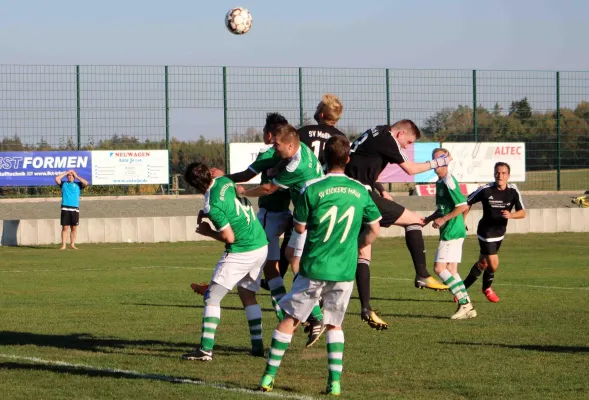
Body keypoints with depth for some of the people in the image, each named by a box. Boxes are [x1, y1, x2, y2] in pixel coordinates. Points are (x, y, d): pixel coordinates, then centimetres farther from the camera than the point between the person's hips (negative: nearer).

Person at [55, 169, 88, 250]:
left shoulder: (77, 184, 14)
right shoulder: (63, 184, 14)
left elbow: (86, 183, -2)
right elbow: (57, 179, 0)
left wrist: (76, 176, 6)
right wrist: (66, 173, 7)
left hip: (75, 209, 1)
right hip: (65, 208, -1)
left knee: (74, 228, 2)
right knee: (65, 227, -3)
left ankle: (72, 244, 10)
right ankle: (63, 245, -3)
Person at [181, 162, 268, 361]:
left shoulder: (212, 205, -21)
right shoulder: (225, 181, 2)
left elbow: (229, 237, -16)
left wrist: (208, 232, 0)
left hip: (241, 253, -8)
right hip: (261, 246, 8)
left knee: (212, 297, -1)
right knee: (248, 294, 22)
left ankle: (206, 349, -7)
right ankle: (257, 345, 19)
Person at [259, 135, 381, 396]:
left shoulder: (312, 189, -9)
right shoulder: (360, 191, 1)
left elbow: (299, 228, -1)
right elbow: (374, 230, 6)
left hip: (314, 268, -2)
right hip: (345, 270, 3)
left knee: (289, 320, 9)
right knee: (334, 324, 16)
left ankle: (269, 376, 10)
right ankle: (335, 381, 7)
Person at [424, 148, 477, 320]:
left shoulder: (449, 181, -14)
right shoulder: (439, 182, 16)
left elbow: (463, 206, -19)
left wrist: (443, 219, -16)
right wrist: (429, 219, 13)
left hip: (452, 231, -10)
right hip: (450, 232, 10)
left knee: (439, 268, -12)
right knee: (451, 270, 8)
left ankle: (464, 303, -11)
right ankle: (467, 307, 8)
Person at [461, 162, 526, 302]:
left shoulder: (513, 191, -10)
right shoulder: (485, 190, -18)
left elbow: (522, 213, -11)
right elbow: (467, 202, -3)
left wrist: (511, 215, -31)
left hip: (500, 232, 4)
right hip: (486, 232, -4)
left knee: (483, 263, 15)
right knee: (493, 264, -11)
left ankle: (463, 288, 35)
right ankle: (487, 288, 19)